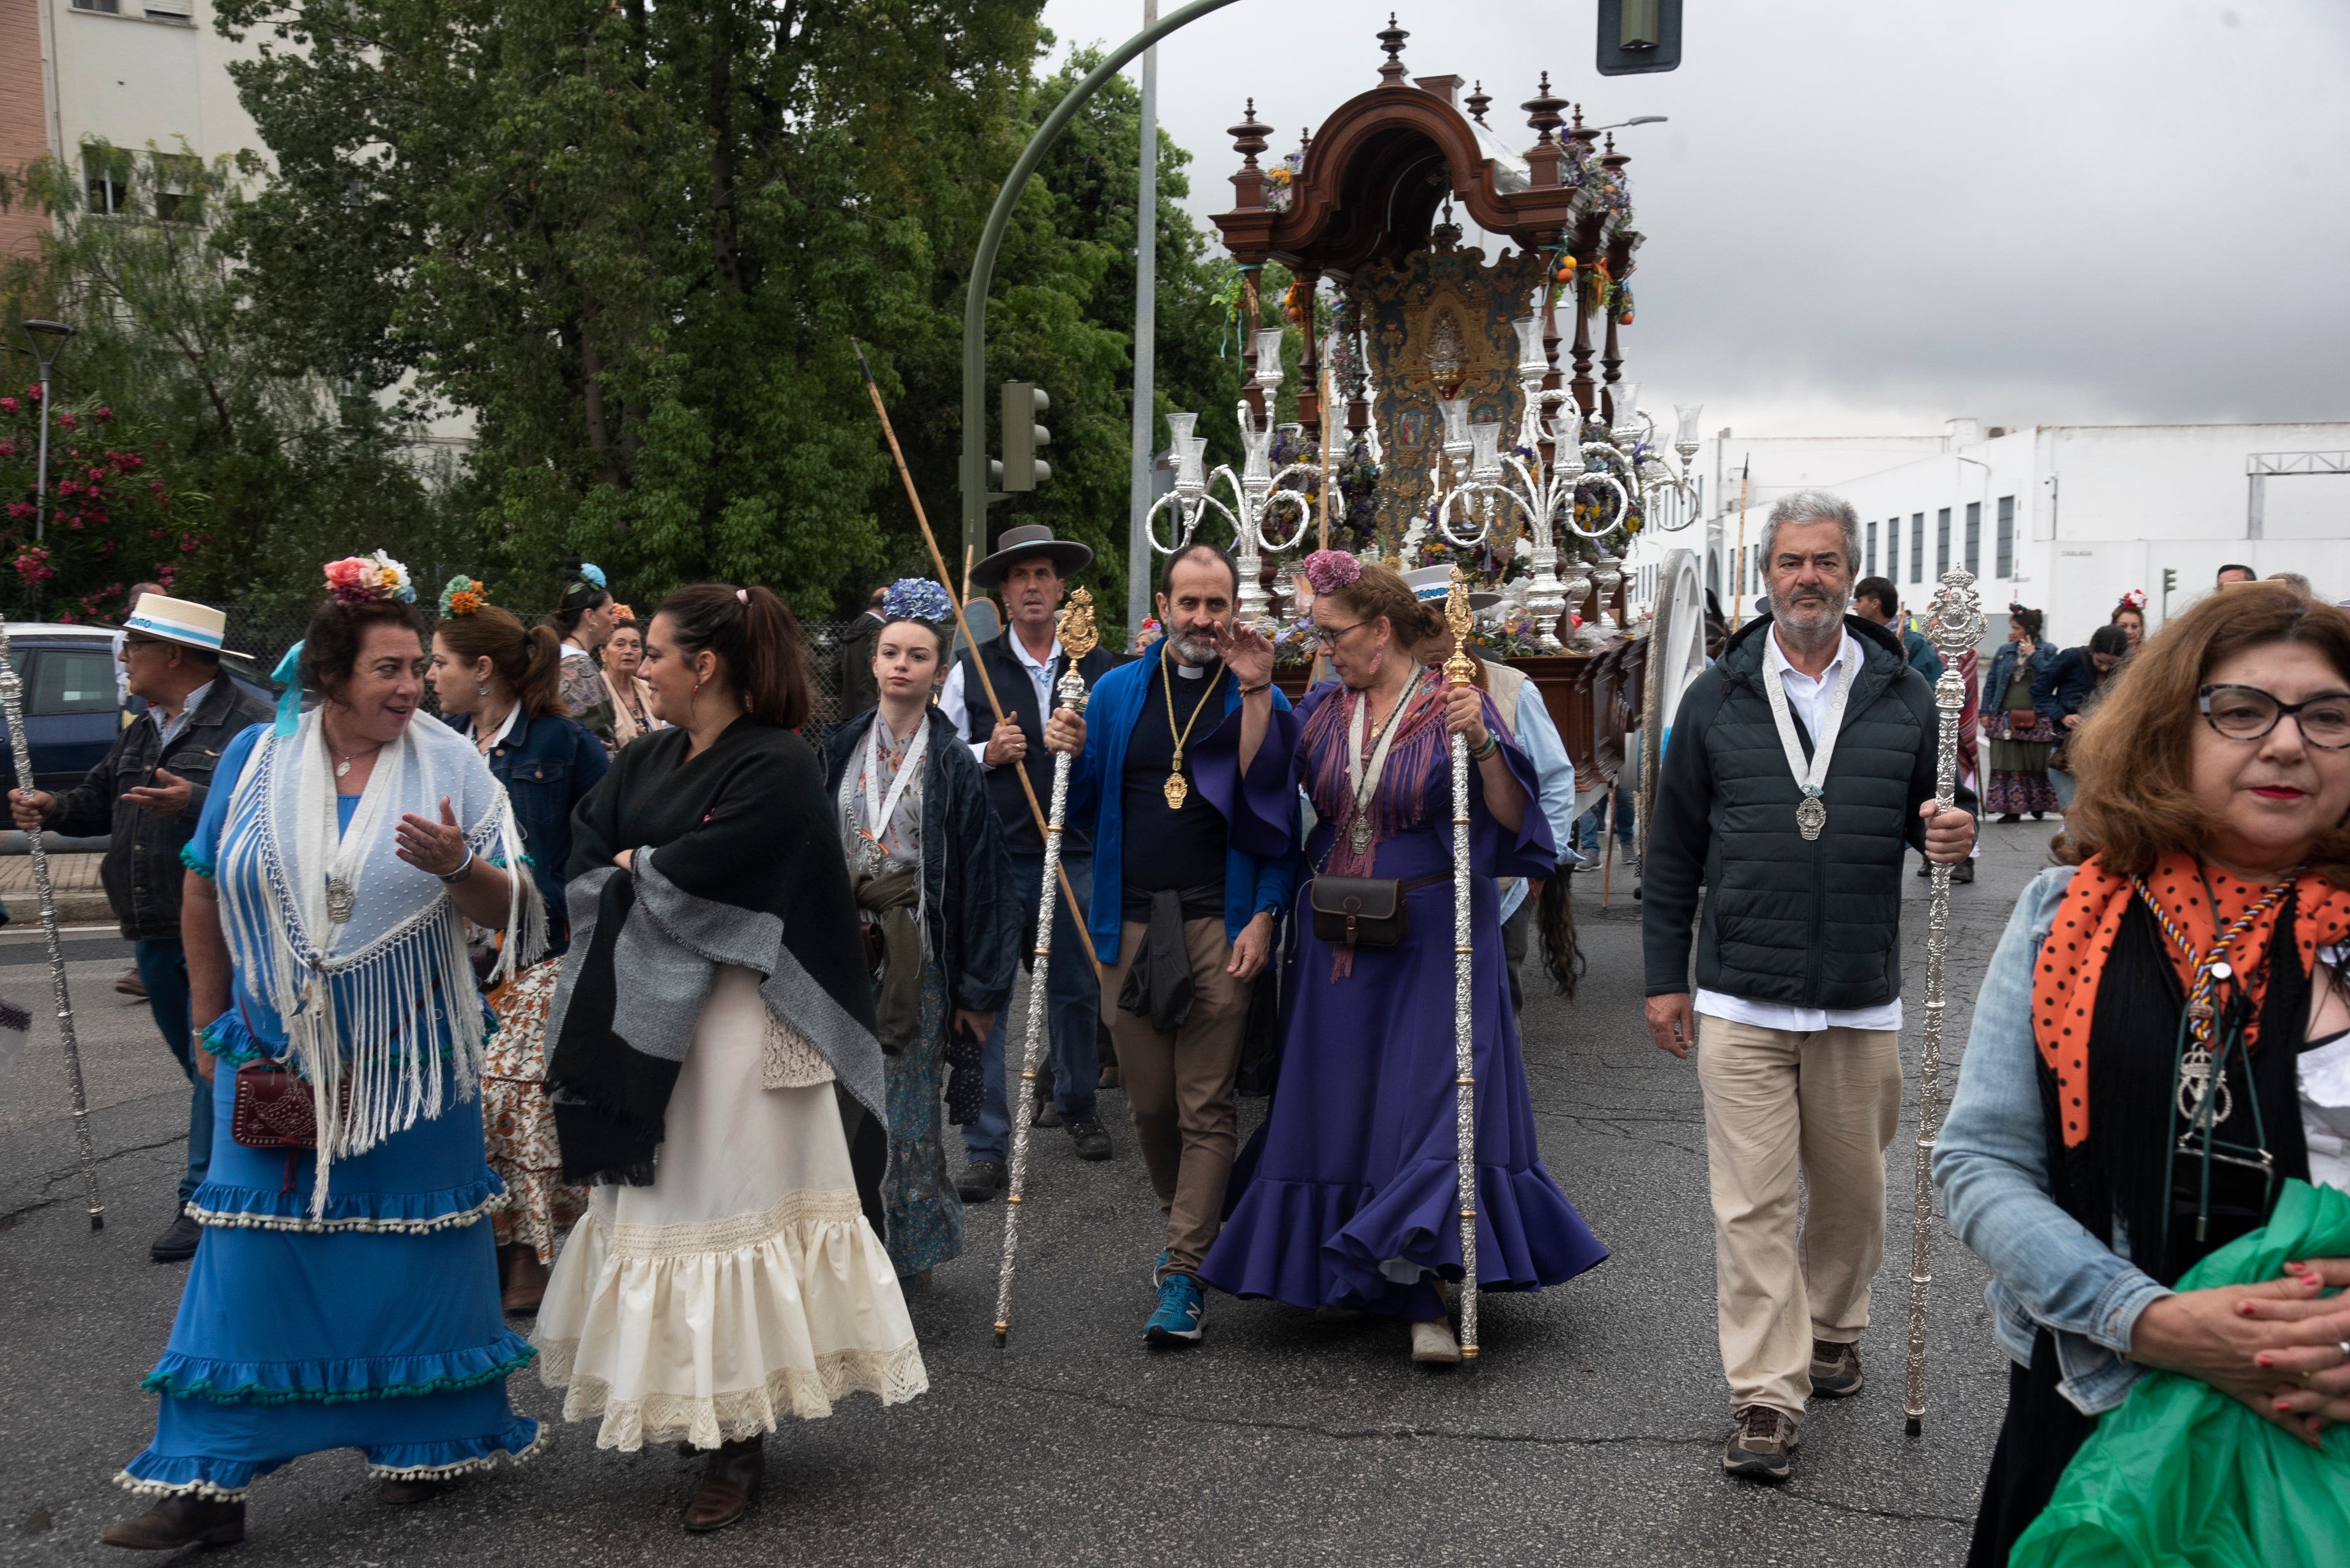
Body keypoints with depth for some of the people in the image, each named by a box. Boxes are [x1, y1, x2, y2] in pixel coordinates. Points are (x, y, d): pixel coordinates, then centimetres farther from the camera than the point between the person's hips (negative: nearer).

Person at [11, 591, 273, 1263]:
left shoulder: (247, 723, -11)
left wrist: (195, 801, -32)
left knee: (215, 1062, -5)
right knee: (199, 1064, 15)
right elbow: (100, 799, 24)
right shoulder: (140, 733, 18)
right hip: (152, 930, 9)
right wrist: (55, 808, 5)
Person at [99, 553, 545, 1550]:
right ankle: (209, 1485, 10)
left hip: (409, 1060, -1)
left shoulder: (451, 767, -6)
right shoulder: (256, 759, -1)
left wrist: (458, 867, -28)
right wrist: (210, 1025, 13)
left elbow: (508, 911, -7)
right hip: (275, 1061, 1)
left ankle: (427, 1440, 26)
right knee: (250, 1256, 3)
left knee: (414, 1248, 8)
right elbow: (204, 896, 10)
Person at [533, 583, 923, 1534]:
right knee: (657, 1208, 10)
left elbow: (694, 883, -19)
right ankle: (689, 1402, 22)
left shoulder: (778, 767, -12)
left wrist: (634, 869, -1)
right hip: (642, 1020, 7)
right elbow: (584, 867, 4)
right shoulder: (643, 763, 12)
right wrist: (657, 878, -12)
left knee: (728, 1207, -2)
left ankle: (739, 1444, 9)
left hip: (735, 1022, -7)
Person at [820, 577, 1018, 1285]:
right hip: (842, 948, 3)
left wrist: (981, 988, -5)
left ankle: (911, 1249, 16)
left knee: (906, 1106, 1)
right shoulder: (839, 749, 8)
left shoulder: (953, 764, -1)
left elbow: (982, 876, -2)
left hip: (916, 954, -2)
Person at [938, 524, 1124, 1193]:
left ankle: (1078, 1105, 34)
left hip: (1077, 854, 1)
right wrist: (987, 754, -10)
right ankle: (987, 1147, 4)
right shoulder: (971, 670, 5)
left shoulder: (1100, 669, 7)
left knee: (1079, 987, 11)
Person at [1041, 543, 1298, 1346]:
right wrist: (1070, 758, -5)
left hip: (1220, 925, -3)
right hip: (1133, 920, 3)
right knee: (1149, 1101, 10)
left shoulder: (1262, 700, 2)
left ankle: (1183, 1274, 2)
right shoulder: (1116, 692, 10)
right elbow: (1088, 812, 14)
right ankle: (1187, 1224, 33)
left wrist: (1265, 916, -9)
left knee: (1206, 1105, -3)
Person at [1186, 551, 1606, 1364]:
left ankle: (1425, 1303, 2)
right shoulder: (1324, 709, 7)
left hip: (1431, 942, -5)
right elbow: (1261, 787, 1)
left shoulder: (1455, 706, -8)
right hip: (1337, 942, 5)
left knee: (1431, 1098, -7)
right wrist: (1255, 694, -3)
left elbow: (1514, 823, -14)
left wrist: (1482, 744, -29)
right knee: (1343, 1103, 10)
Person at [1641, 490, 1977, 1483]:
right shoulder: (1718, 698, 4)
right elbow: (1675, 848, 7)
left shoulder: (1902, 695, 5)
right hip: (1740, 1001, -1)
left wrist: (1952, 831, -11)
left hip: (1861, 1002, 2)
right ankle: (1766, 1396, 4)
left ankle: (1832, 1329, 39)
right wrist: (1664, 975, 5)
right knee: (1752, 1203, -3)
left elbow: (1933, 816, 15)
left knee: (1851, 1187, 15)